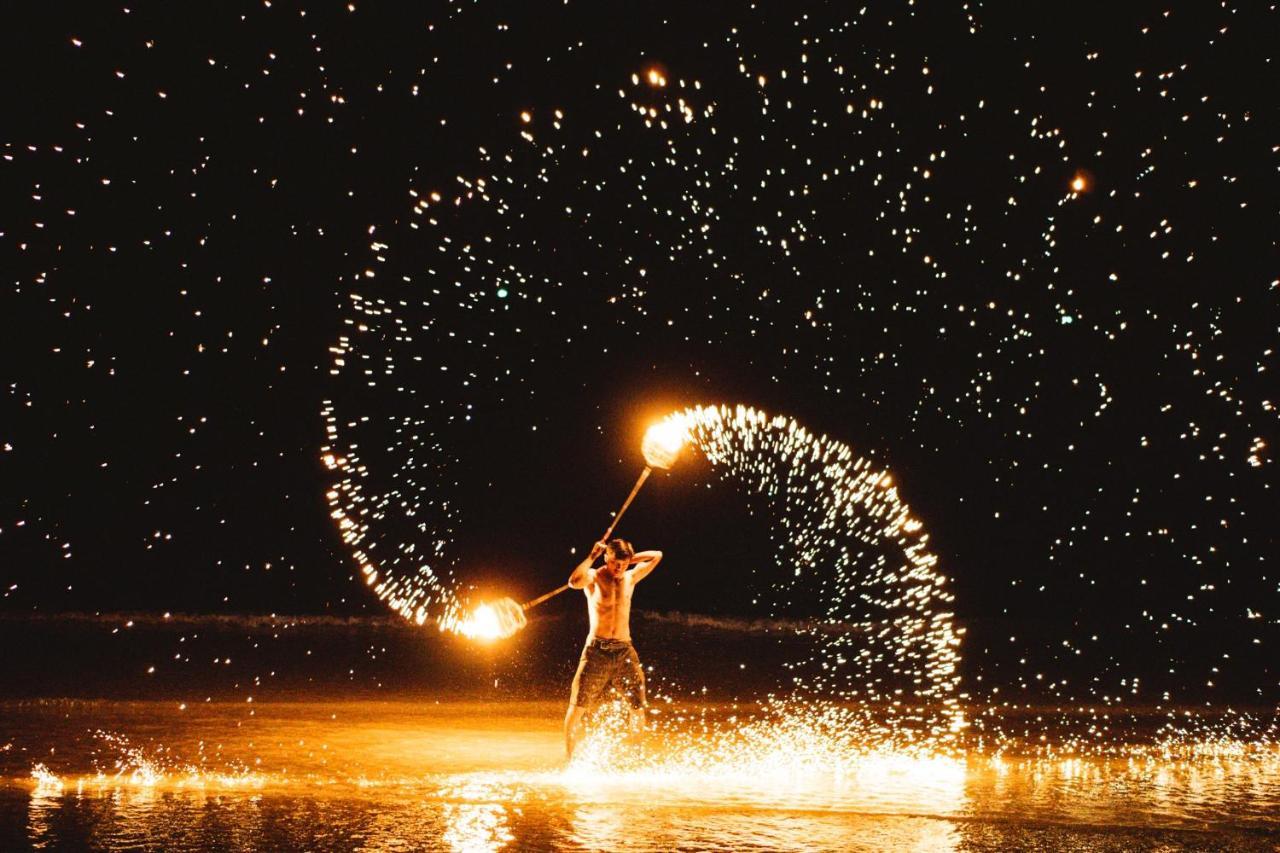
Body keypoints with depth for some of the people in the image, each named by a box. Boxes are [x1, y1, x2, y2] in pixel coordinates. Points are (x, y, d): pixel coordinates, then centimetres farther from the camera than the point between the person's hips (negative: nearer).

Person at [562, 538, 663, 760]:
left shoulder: (630, 578, 13)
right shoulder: (594, 577, -1)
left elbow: (657, 556, 17)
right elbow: (574, 582, -24)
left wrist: (629, 559, 9)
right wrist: (592, 556, -14)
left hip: (625, 650, 4)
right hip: (597, 650, -4)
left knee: (639, 708, 0)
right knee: (577, 707, -5)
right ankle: (568, 758, 4)